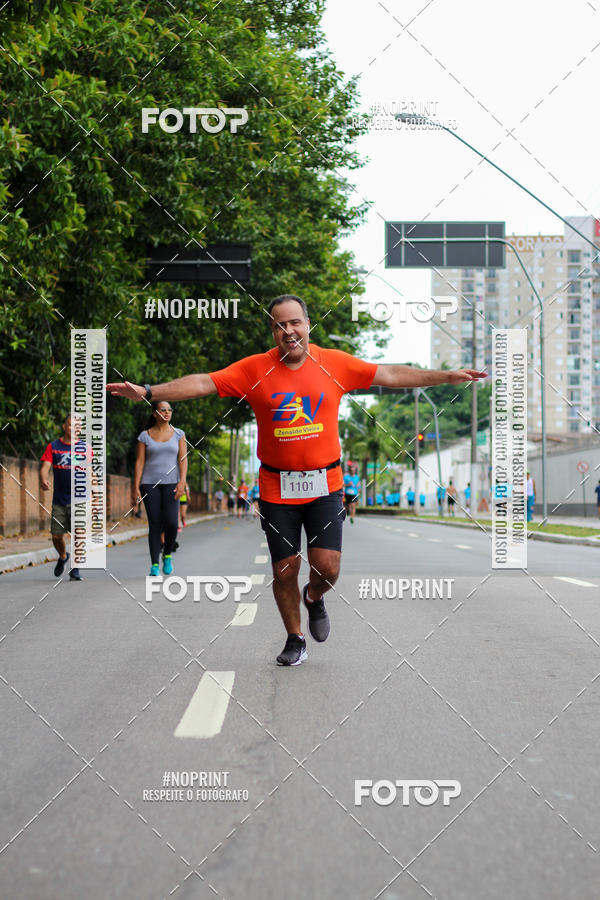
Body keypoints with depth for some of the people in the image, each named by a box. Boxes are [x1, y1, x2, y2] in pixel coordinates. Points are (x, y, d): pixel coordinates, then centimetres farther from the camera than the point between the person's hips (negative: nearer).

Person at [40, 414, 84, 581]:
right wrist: (43, 480, -28)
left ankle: (75, 569, -1)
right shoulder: (53, 447, 4)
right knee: (56, 535, 6)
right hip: (59, 500, 2)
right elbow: (45, 467, -5)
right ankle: (63, 557, 38)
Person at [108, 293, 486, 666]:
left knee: (327, 568, -6)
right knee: (285, 570, 5)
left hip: (325, 484, 0)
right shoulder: (255, 369, -4)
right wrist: (147, 392, -16)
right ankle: (295, 639, 28)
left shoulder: (335, 363, -1)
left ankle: (313, 598, 31)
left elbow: (391, 375, 3)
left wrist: (448, 376, 2)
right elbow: (203, 383, -8)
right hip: (278, 488, 0)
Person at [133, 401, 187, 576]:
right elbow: (139, 462, 3)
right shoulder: (145, 436, 5)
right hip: (150, 484, 0)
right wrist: (136, 486, -5)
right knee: (154, 524, -4)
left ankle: (167, 555, 12)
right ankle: (154, 565, 0)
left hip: (171, 483, 0)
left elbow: (183, 459, 1)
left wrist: (182, 481, -12)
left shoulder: (178, 434, 7)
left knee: (171, 522, -13)